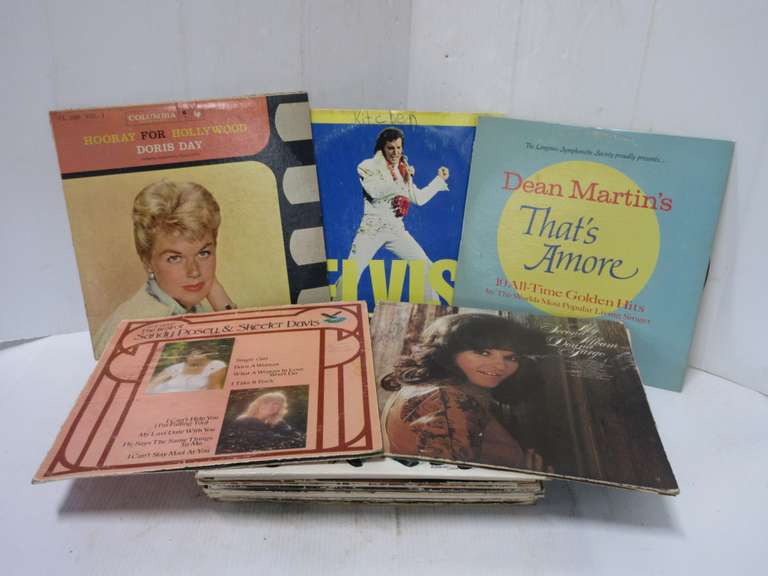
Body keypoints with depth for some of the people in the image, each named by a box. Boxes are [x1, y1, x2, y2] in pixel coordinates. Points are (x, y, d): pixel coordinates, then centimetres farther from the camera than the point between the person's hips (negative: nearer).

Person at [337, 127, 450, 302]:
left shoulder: (404, 170, 15)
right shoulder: (369, 166, -3)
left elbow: (419, 198, 19)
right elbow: (375, 190, -21)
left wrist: (439, 179, 20)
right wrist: (398, 180, -21)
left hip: (396, 230, 5)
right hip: (372, 229, -5)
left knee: (426, 267, 3)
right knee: (351, 273, -13)